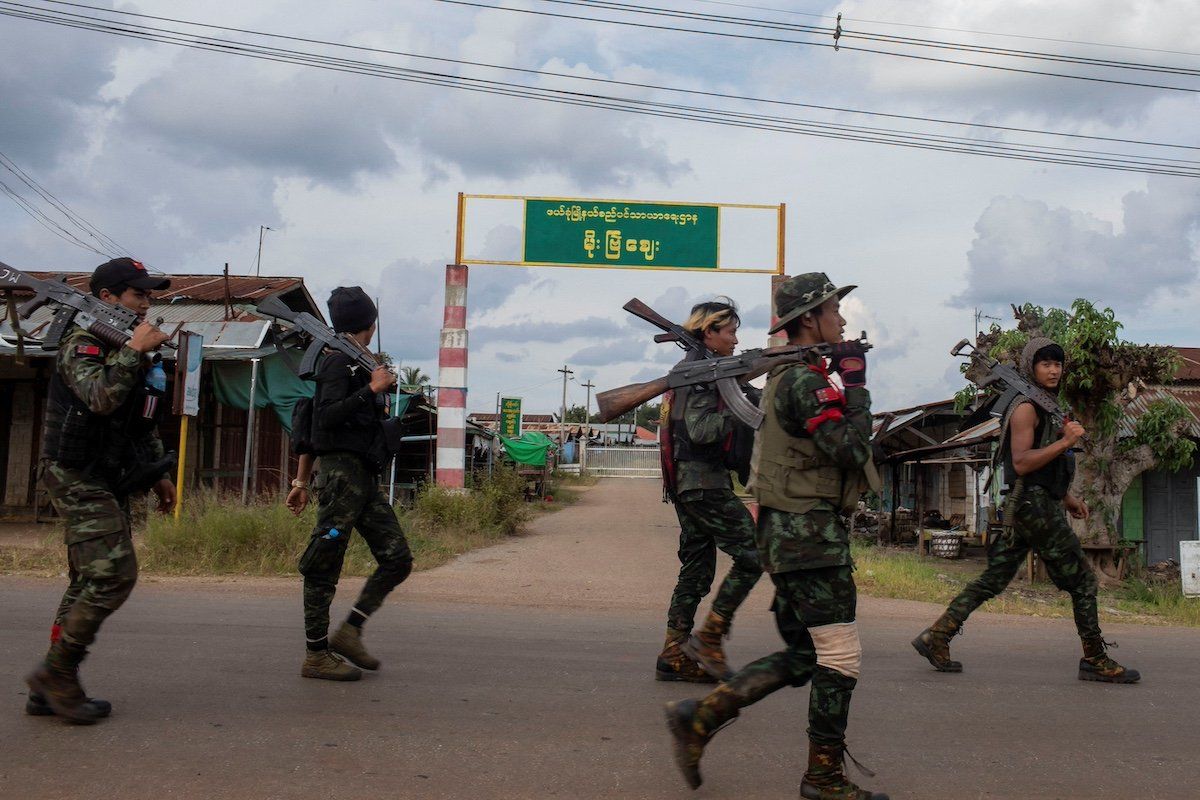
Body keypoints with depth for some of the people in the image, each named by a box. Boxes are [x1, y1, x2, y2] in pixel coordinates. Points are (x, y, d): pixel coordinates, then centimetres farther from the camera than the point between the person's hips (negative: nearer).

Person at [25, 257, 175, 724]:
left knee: (90, 583, 9)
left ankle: (51, 690, 16)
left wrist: (158, 473, 19)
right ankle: (56, 672, -3)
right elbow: (102, 398, -30)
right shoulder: (81, 344, -10)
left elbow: (143, 425, 23)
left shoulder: (128, 350, 17)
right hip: (76, 477, -9)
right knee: (115, 574, -16)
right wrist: (133, 350, -24)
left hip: (109, 483, 9)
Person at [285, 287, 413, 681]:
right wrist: (373, 388, -16)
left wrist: (303, 480, 23)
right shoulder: (340, 361, -5)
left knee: (398, 558, 3)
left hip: (363, 476, 9)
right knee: (324, 567, -3)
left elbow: (313, 423, 23)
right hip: (341, 471, -9)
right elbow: (326, 418, -18)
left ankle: (349, 632, 8)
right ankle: (317, 655, 4)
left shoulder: (355, 363, 21)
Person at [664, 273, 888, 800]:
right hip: (809, 533, -10)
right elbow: (851, 449, -20)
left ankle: (699, 717, 13)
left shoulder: (788, 376, 18)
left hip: (789, 533, 10)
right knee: (840, 657, -1)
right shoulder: (804, 380, -14)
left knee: (801, 656, 14)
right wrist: (855, 381, -11)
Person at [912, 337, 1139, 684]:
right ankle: (1095, 661, 9)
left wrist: (1067, 496, 23)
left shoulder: (1045, 407, 21)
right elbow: (1021, 462, -21)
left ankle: (936, 636, 6)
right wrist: (1066, 442, -23)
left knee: (993, 579, 7)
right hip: (1035, 505, -10)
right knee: (1082, 580, -1)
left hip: (1032, 507, 10)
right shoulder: (1026, 408, -11)